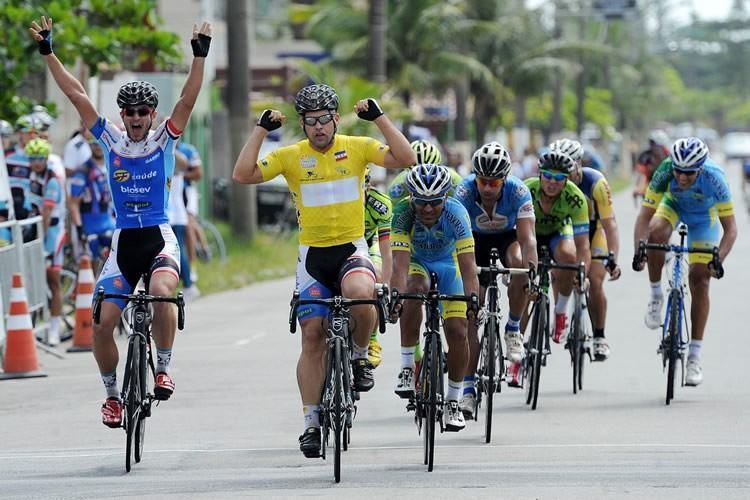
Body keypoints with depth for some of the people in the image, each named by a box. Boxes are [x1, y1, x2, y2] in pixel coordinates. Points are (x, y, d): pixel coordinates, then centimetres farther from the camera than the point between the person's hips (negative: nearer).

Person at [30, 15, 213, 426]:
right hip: (123, 241, 2)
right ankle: (112, 395, 15)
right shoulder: (110, 140, 6)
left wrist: (200, 57, -21)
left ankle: (163, 369, -14)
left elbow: (187, 99, -9)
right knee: (103, 321, -7)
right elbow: (76, 95, 3)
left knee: (160, 292, -33)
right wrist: (48, 53, -1)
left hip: (159, 238, -2)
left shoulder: (164, 139, 2)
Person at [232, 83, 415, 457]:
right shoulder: (290, 156, -1)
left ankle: (360, 356, -5)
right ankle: (311, 422, 8)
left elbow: (405, 159, -13)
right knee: (312, 337, -1)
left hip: (352, 249, -2)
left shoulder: (357, 147, -2)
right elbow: (243, 175, -12)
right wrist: (261, 129, -13)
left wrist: (378, 118, -16)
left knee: (360, 294, -35)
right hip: (313, 255, 2)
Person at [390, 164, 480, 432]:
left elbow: (468, 264, -39)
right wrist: (395, 296, -55)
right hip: (416, 261, 0)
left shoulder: (456, 213, -33)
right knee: (415, 290, -35)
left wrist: (473, 298, -54)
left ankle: (453, 401, 9)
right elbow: (400, 262, -40)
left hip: (448, 263, 0)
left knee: (457, 332, -11)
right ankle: (407, 368, -25)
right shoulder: (403, 212, -32)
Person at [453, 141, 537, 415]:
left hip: (508, 236, -1)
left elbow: (527, 238, -37)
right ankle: (468, 387, -1)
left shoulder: (518, 191, -32)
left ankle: (513, 329, -13)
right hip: (477, 239, 1)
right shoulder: (465, 191, -31)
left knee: (520, 264, -36)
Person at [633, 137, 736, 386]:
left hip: (703, 217, -1)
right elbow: (645, 216, -32)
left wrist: (718, 261, -46)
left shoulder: (714, 179, -38)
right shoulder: (665, 172, -35)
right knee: (656, 232, -34)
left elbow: (730, 229, -32)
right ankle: (656, 296, -11)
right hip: (674, 204, 1)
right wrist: (639, 251, -47)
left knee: (699, 280, -9)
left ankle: (694, 356, -1)